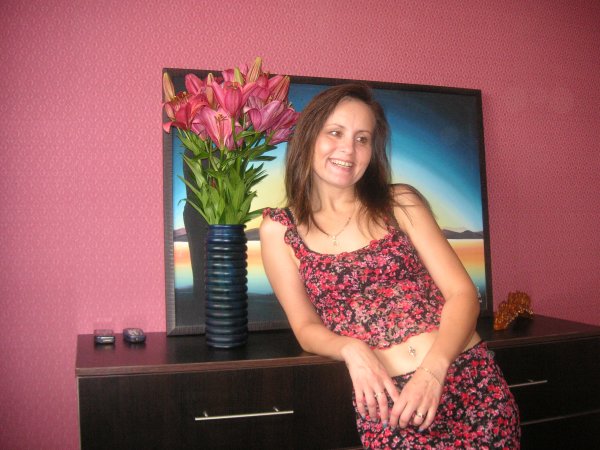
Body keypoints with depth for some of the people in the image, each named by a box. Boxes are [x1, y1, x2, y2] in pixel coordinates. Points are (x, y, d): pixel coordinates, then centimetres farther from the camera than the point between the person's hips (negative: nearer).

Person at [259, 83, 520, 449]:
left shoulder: (401, 203, 3)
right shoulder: (279, 229, 2)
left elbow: (463, 293, -1)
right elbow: (306, 326, 4)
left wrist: (433, 371, -17)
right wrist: (351, 349, -17)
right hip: (385, 401, -1)